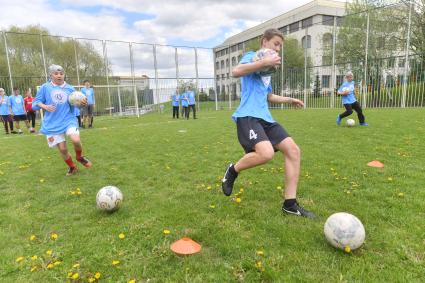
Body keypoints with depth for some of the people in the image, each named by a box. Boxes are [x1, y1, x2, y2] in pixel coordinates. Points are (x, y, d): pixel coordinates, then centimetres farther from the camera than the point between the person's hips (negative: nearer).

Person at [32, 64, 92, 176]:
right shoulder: (45, 87, -1)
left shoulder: (70, 88, 4)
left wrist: (82, 103, -11)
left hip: (68, 120, 0)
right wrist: (45, 106, -18)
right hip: (53, 124, 0)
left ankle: (80, 157, 7)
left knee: (76, 140, -25)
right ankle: (72, 167, 28)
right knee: (62, 149, 3)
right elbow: (36, 102, 4)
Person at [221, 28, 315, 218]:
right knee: (266, 153, -31)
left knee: (293, 150, -4)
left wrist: (289, 100, 29)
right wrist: (265, 62, -20)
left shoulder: (268, 69, 27)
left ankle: (290, 204, 2)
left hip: (265, 117, 9)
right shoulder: (252, 56, 2)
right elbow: (236, 71, -21)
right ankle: (232, 171, 0)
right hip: (248, 116, -9)